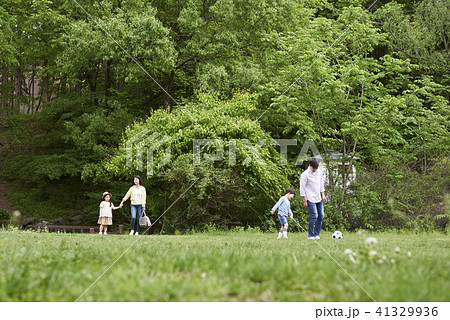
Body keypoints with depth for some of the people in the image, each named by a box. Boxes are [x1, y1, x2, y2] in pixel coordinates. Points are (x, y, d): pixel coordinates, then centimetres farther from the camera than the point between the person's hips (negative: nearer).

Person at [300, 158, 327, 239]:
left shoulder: (319, 172, 8)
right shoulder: (305, 174, -12)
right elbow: (302, 188, -10)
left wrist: (323, 195, 14)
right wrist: (304, 201, -11)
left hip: (319, 199, 7)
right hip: (310, 199, -7)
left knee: (321, 216, 3)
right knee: (314, 216, -13)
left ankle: (316, 234, 12)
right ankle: (310, 235, -2)